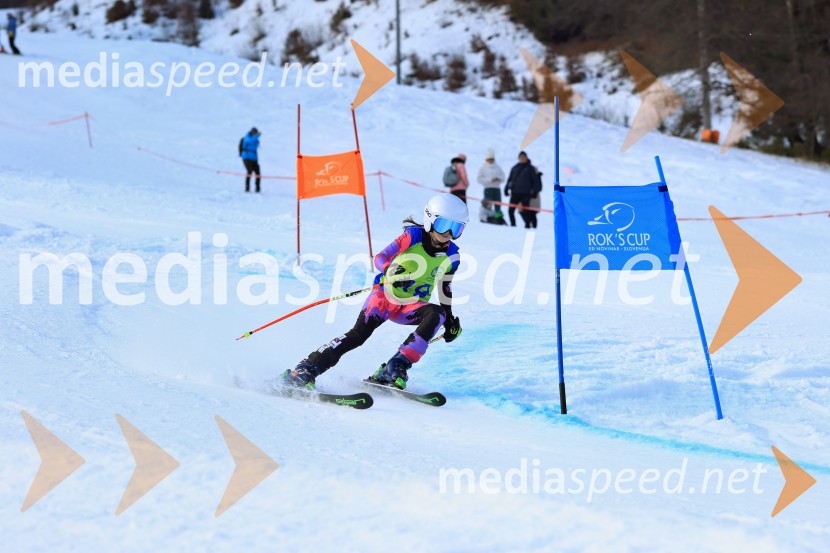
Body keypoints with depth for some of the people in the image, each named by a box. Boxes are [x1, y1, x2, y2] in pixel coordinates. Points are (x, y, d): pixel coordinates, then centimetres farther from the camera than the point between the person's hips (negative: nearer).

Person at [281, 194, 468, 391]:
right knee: (358, 334, -22)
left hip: (412, 307, 4)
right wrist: (392, 271, -44)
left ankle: (394, 369, -29)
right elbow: (380, 258, -23)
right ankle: (305, 370, -21)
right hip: (386, 296, -3)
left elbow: (445, 288, 18)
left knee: (436, 314, -28)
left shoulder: (451, 256, 0)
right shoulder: (414, 235, -12)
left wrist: (450, 319, 19)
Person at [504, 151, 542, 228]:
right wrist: (506, 188, 9)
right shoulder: (515, 168, 14)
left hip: (525, 193, -3)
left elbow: (535, 180, 6)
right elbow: (510, 179, 19)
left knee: (525, 211, -7)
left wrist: (535, 191, -3)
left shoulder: (530, 168, 5)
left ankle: (528, 224, 3)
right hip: (515, 193, 3)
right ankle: (513, 224, 10)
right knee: (511, 210, -1)